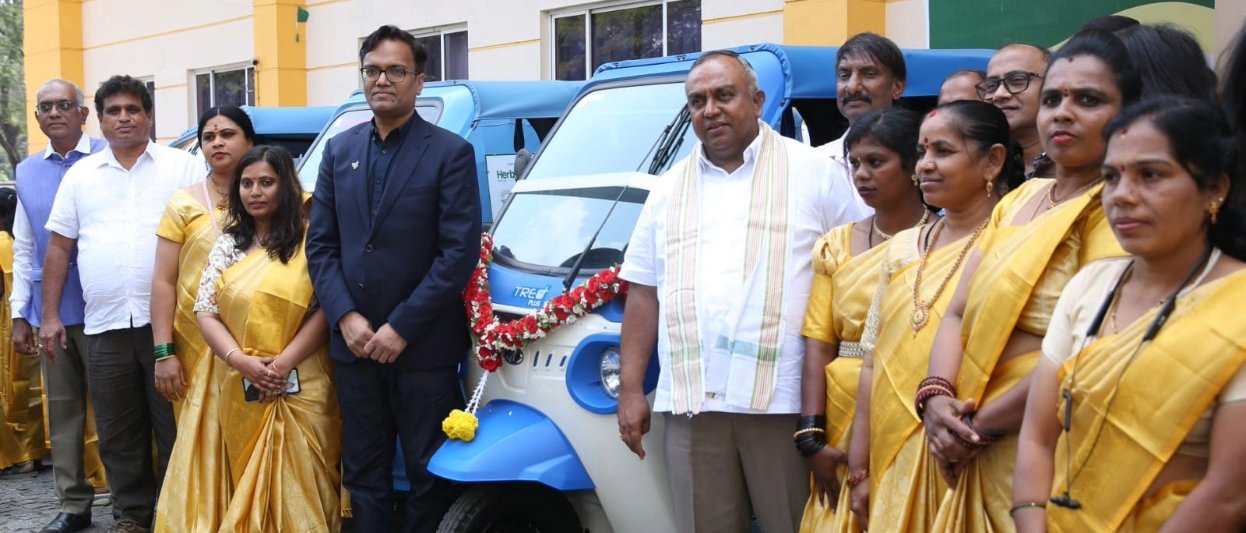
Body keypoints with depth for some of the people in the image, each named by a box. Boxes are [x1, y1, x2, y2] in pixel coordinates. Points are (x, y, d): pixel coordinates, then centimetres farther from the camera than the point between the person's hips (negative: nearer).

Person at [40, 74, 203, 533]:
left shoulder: (183, 167, 4)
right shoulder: (81, 175, 13)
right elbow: (59, 248, 13)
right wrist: (51, 315, 7)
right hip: (104, 325, 3)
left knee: (174, 426, 2)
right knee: (118, 433, 9)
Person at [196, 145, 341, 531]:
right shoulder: (227, 244, 10)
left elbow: (325, 309, -9)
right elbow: (205, 312, 5)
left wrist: (284, 362, -16)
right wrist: (242, 362, -10)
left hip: (302, 390, -4)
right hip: (243, 393, 4)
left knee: (301, 486, -1)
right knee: (249, 488, 10)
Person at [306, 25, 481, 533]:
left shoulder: (450, 153, -4)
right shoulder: (339, 151, 11)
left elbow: (460, 252, -11)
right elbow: (320, 244, 8)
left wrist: (401, 328, -14)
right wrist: (347, 318, -7)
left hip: (424, 348, -4)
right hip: (354, 343, 4)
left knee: (430, 474, 4)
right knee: (363, 473, 12)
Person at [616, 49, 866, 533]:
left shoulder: (814, 172, 5)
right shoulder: (670, 188, 16)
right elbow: (644, 293, 15)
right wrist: (630, 389, 7)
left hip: (784, 400, -3)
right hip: (690, 403, 3)